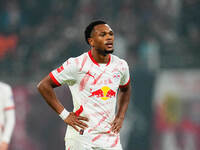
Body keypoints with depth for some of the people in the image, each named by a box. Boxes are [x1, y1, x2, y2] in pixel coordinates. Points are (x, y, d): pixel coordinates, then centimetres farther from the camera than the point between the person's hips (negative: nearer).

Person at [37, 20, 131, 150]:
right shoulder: (77, 65, -9)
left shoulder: (121, 65, 7)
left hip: (110, 138, 4)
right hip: (81, 138, -4)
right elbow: (44, 86, -5)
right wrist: (64, 115, -7)